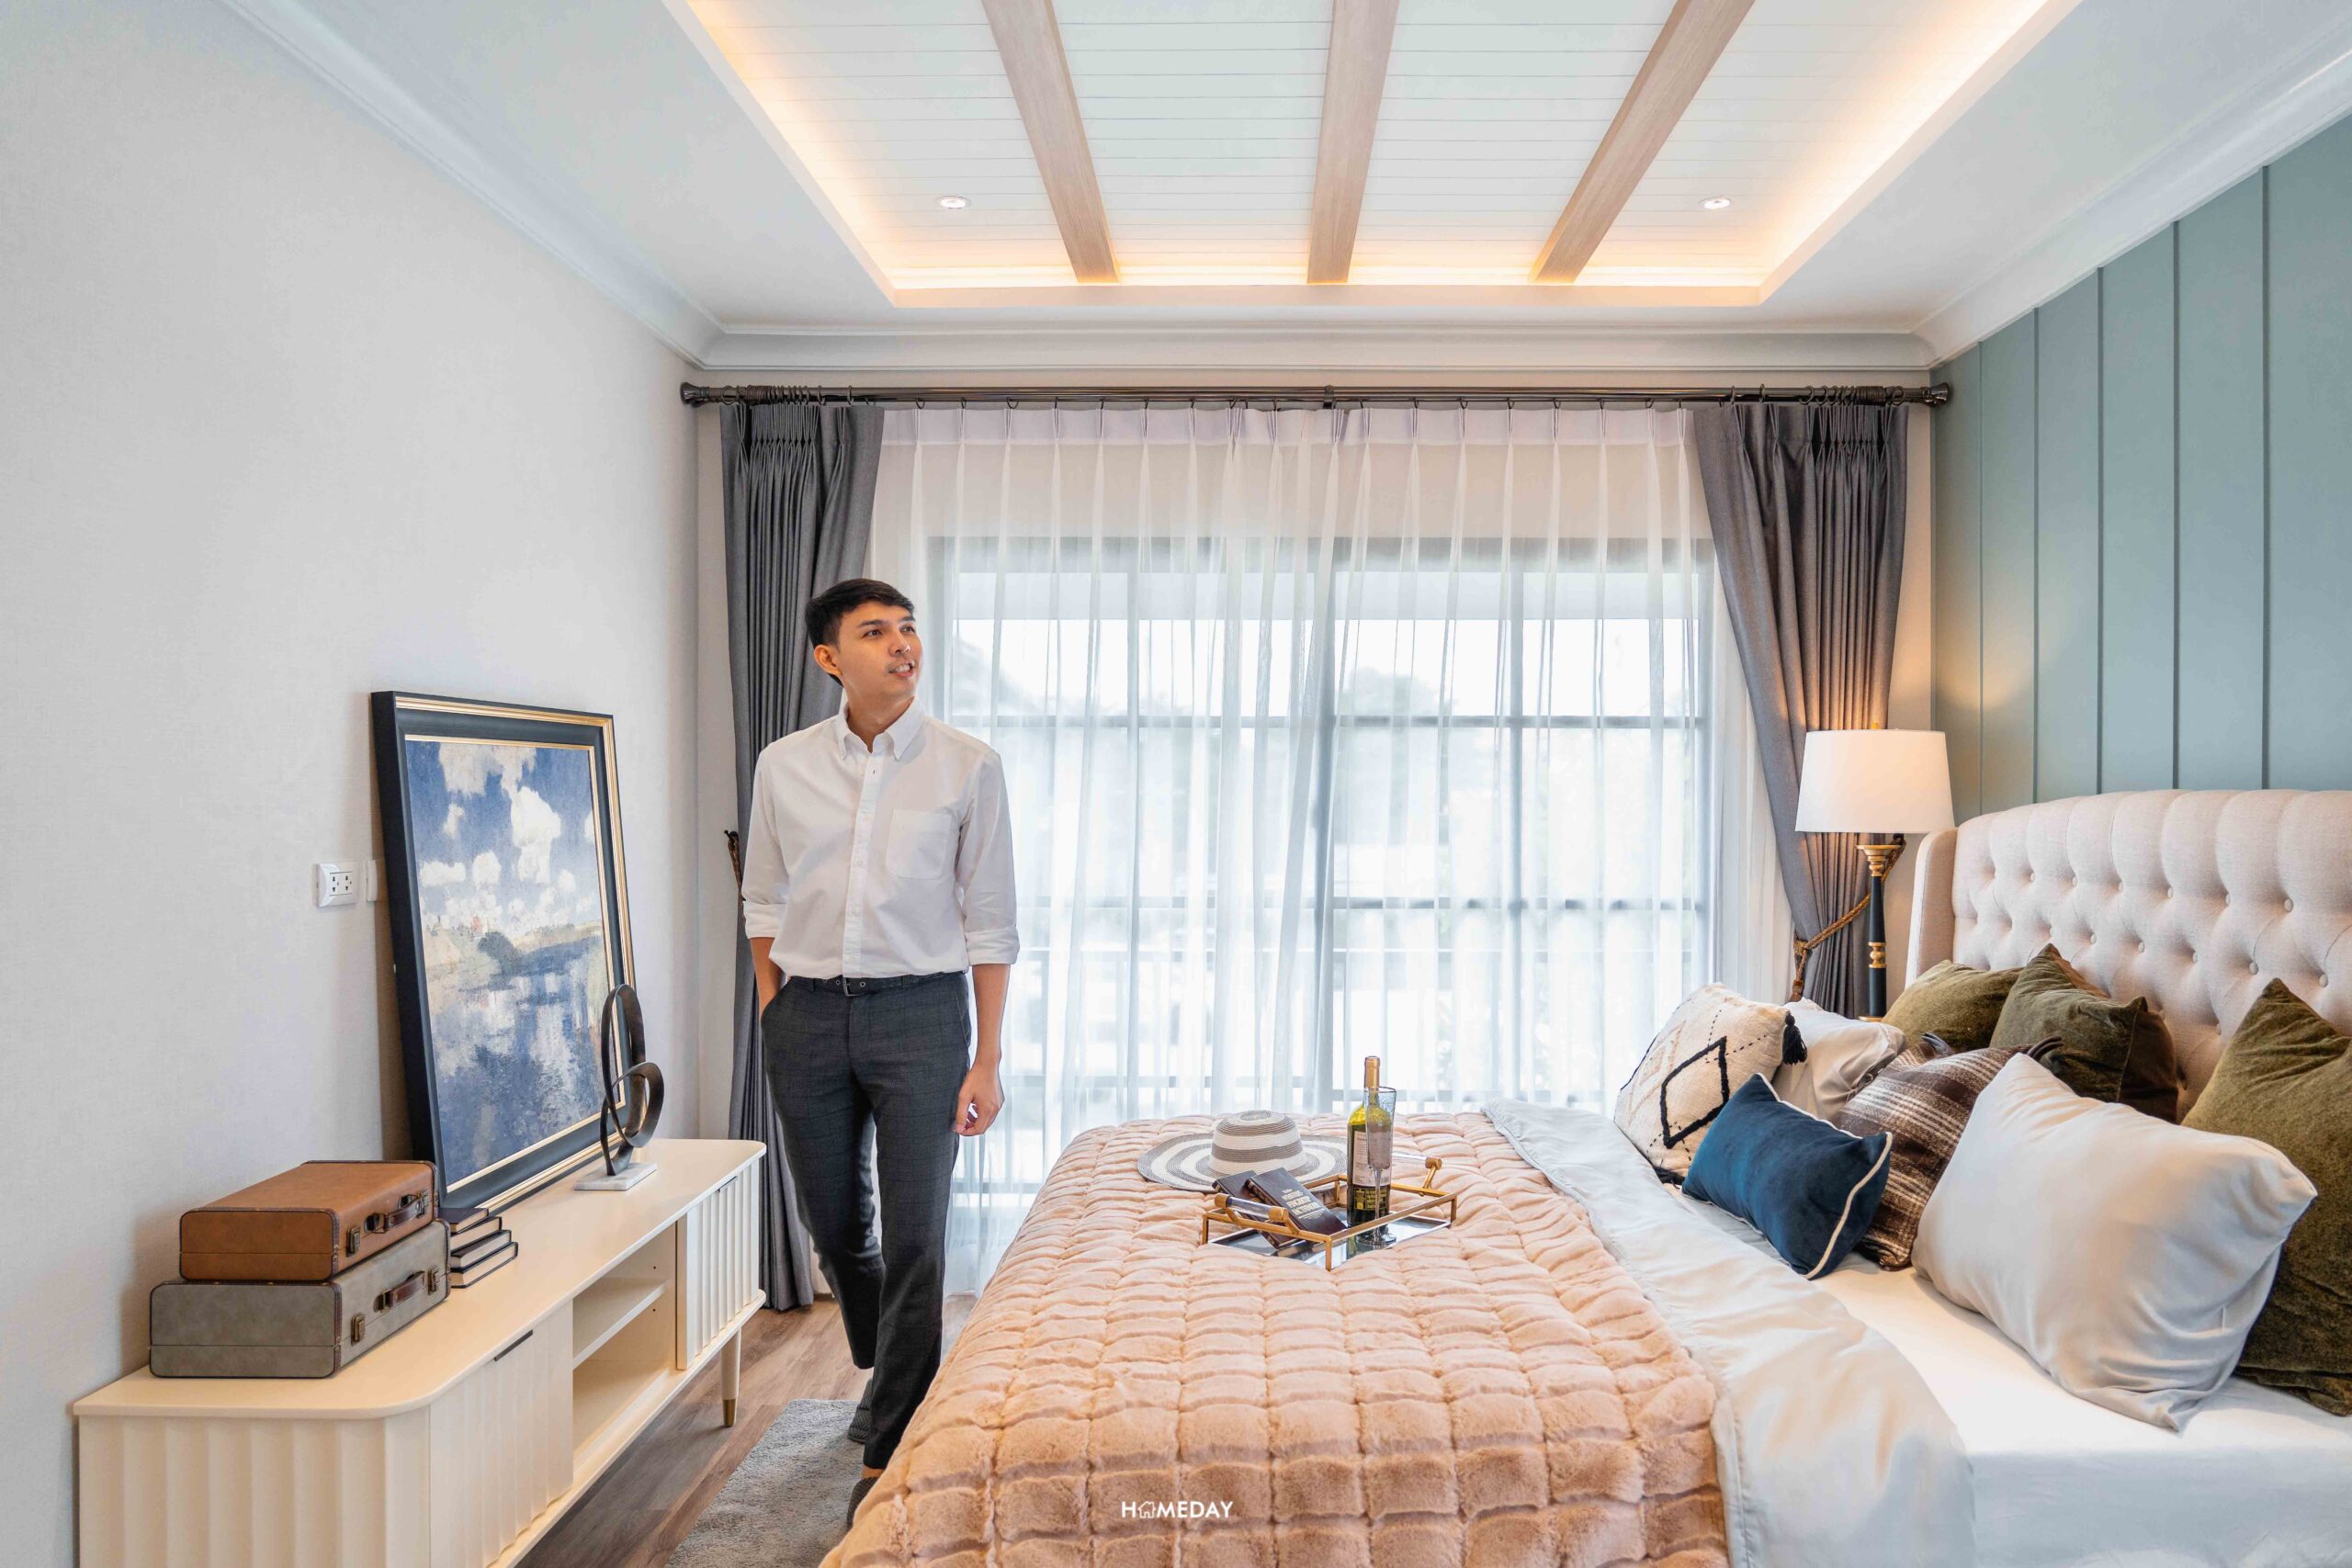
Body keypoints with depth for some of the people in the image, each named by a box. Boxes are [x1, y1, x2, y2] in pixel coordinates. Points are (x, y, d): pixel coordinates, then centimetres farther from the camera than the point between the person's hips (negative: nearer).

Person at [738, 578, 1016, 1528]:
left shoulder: (968, 766, -4)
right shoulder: (784, 766, 3)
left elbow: (990, 923, -3)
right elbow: (764, 903, 13)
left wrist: (985, 1060, -6)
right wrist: (773, 1015, 8)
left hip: (919, 1012, -3)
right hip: (809, 1014, 3)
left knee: (915, 1237, -2)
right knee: (835, 1227, 16)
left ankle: (885, 1452, 15)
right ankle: (890, 1374, 44)